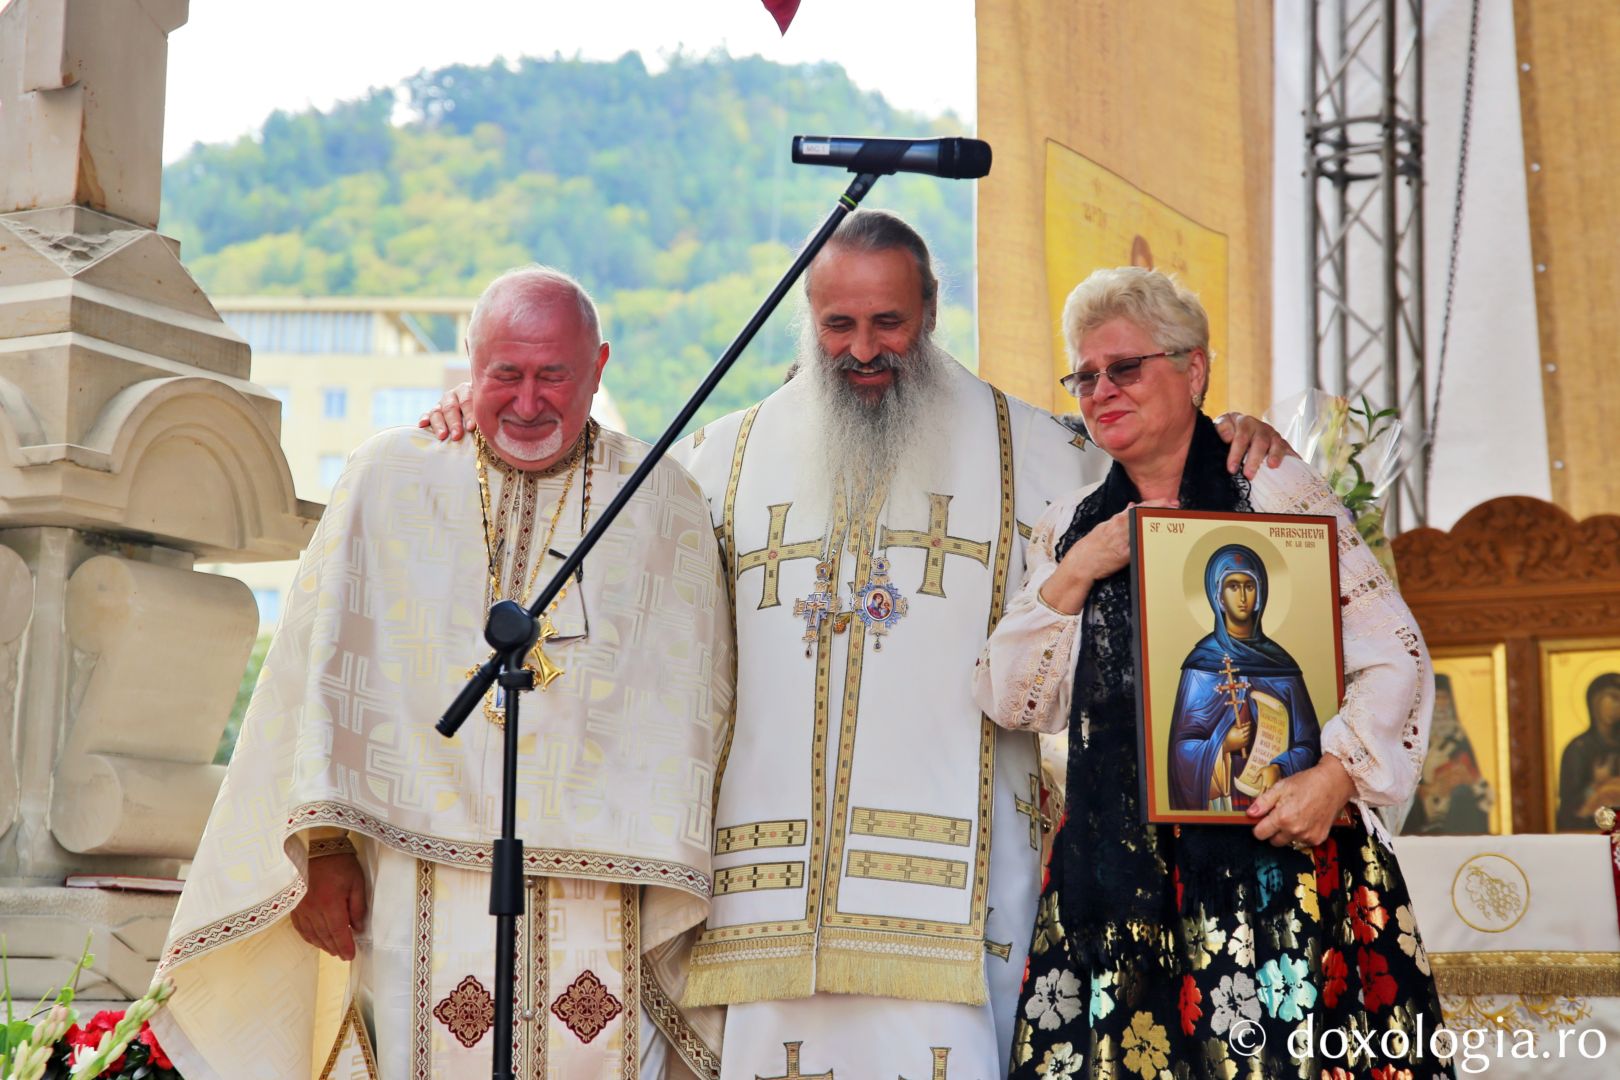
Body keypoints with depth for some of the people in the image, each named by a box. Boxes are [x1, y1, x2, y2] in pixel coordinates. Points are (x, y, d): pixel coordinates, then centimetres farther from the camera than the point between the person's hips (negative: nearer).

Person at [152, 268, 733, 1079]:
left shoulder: (664, 502, 9)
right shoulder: (387, 479, 8)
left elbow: (691, 704, 6)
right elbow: (322, 670, 6)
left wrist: (673, 885, -3)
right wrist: (324, 844, -3)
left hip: (600, 909, 1)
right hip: (412, 905, 0)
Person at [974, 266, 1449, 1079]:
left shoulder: (1277, 494, 1)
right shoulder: (1069, 528, 15)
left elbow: (1393, 658, -3)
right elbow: (1012, 704, 8)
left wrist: (1336, 775, -18)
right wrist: (1072, 577, -3)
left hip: (1272, 851, -3)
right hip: (1116, 873, 4)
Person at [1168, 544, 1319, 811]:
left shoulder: (1280, 664, 5)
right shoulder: (1202, 662, -2)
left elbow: (1307, 743, 3)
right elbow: (1183, 746, -2)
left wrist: (1279, 768, -14)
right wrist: (1223, 746, -18)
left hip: (1275, 798, 2)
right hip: (1221, 800, -2)